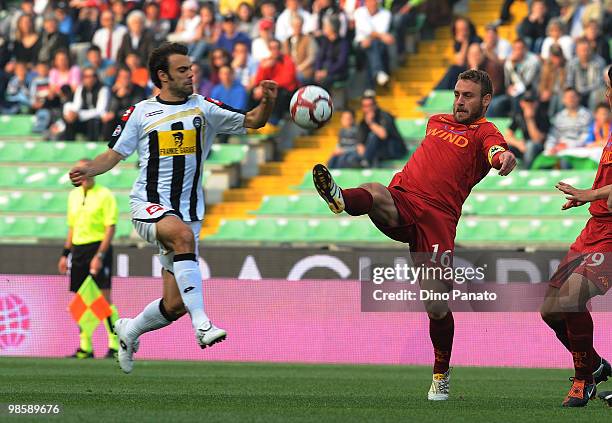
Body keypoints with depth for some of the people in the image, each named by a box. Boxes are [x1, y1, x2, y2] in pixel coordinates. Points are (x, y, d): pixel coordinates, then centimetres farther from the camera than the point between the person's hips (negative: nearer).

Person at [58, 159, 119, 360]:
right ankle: (85, 348, 12)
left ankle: (115, 345, -6)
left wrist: (100, 255, -19)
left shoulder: (104, 195, -6)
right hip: (78, 250, 6)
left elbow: (110, 228, -11)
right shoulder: (73, 195, 13)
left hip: (98, 248, -6)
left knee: (104, 298, -10)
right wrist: (65, 254, 16)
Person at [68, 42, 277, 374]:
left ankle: (129, 331, 33)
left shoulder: (204, 108, 8)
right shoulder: (141, 113, 6)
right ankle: (202, 324, -42)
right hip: (149, 206, -3)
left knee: (175, 305, 0)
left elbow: (251, 122, 2)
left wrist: (266, 103, -18)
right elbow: (115, 154, 7)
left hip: (188, 211, 3)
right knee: (183, 233, -38)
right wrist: (87, 170, -12)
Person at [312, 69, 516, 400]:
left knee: (436, 307, -4)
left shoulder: (484, 132, 6)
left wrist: (503, 158, -42)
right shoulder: (437, 121, 24)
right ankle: (339, 198, -68)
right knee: (374, 193, -33)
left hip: (438, 218, -4)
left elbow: (497, 151, -18)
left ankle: (441, 375, 18)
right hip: (401, 202, 4)